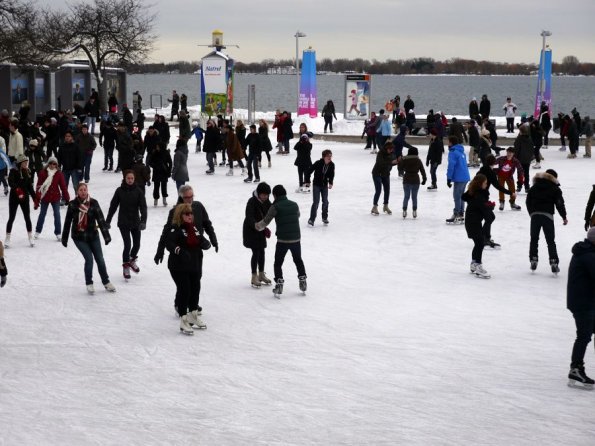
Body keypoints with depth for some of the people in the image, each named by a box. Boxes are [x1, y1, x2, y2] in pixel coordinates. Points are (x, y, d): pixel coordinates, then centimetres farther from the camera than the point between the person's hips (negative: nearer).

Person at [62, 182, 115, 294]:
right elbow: (67, 222, 0)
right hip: (79, 237, -2)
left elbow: (101, 219, -11)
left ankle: (106, 282, 23)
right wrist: (64, 238, 5)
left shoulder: (93, 203, -7)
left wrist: (106, 235, -18)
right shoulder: (73, 205, -8)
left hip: (93, 236, 2)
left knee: (100, 259, 6)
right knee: (89, 258, -12)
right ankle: (89, 283, 7)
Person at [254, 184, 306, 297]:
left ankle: (279, 285, 3)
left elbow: (265, 222, -6)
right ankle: (302, 282, 29)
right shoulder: (294, 205, 4)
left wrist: (258, 226, 14)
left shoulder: (275, 207, -9)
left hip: (282, 240, -4)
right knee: (298, 260, 25)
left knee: (278, 263, 11)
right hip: (296, 239, 4)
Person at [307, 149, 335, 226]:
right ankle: (311, 219, 0)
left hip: (325, 185, 4)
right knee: (316, 202, -8)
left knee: (325, 202, 7)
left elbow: (331, 175, 2)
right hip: (317, 185, -4)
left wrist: (330, 183, -12)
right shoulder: (318, 163, -22)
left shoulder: (332, 165, -11)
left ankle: (325, 218, 25)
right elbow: (309, 171, -14)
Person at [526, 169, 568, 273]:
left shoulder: (534, 186, 12)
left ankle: (533, 260, 13)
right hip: (547, 215, -3)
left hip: (535, 215, 3)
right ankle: (553, 262, -7)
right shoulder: (555, 188, 2)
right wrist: (564, 217, 8)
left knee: (534, 239, 15)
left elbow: (528, 200, 12)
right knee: (550, 241, 1)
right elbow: (560, 203, -1)